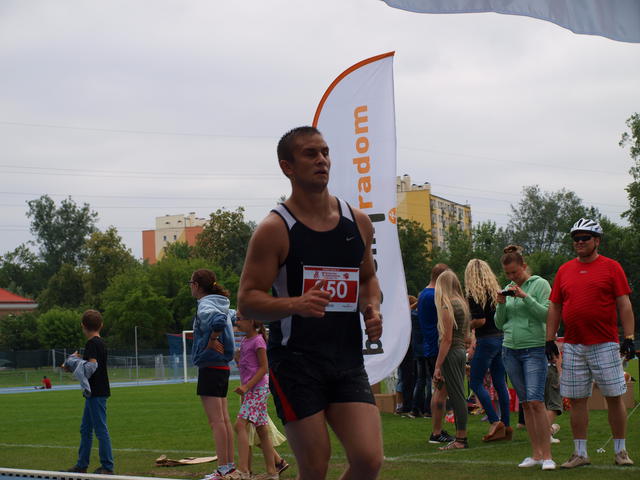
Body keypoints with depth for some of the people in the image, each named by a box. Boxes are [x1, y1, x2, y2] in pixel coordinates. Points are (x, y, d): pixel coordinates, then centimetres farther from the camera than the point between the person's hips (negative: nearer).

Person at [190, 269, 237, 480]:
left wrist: (212, 340, -20)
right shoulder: (220, 304, 14)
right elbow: (229, 316, 35)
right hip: (222, 366, 9)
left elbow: (218, 320, -35)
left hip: (210, 367, -9)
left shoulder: (205, 306, -14)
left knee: (217, 421, -9)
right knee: (224, 420, 11)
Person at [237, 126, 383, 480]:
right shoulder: (275, 229, -6)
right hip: (296, 361, -4)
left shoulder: (358, 222, 10)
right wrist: (295, 304, -27)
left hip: (348, 360, 4)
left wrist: (372, 308, 5)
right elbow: (247, 301, -9)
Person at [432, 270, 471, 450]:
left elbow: (447, 339, -16)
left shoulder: (447, 306, -12)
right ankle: (461, 437, 14)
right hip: (462, 351, 9)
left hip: (451, 353, -9)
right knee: (459, 396, 11)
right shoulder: (462, 304, 14)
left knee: (456, 396, -6)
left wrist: (438, 366, -15)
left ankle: (461, 439, -4)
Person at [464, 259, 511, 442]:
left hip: (486, 341, -7)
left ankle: (495, 421, -10)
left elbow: (480, 320, -18)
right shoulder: (496, 291, 10)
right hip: (501, 337, 7)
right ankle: (506, 425, 9)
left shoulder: (474, 293, -11)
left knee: (475, 382, 0)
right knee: (500, 383, 9)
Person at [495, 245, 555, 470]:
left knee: (536, 401, -14)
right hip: (510, 350, 6)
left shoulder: (540, 284, -2)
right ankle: (536, 454, 9)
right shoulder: (508, 290, 14)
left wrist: (525, 297, -18)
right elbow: (499, 323, 15)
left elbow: (546, 314, -12)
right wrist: (501, 305, -2)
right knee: (525, 403, 6)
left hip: (534, 349, -6)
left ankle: (547, 455, -11)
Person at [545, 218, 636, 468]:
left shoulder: (611, 267, 1)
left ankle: (620, 451, 10)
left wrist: (628, 338, -8)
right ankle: (580, 453, 12)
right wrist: (550, 340, 8)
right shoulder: (564, 271, 11)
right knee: (577, 400, 5)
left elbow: (624, 305, -1)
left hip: (605, 344, -3)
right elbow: (555, 307, 14)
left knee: (614, 397, 0)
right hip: (573, 346, 3)